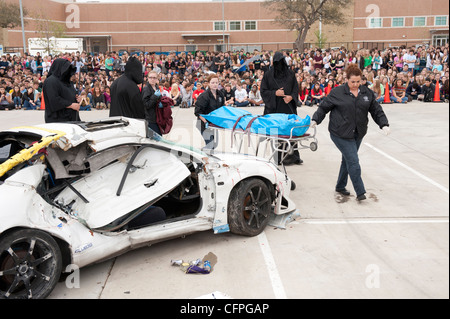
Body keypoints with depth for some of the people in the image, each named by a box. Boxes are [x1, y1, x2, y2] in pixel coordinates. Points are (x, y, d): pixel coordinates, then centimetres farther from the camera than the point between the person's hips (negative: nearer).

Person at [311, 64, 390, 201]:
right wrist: (315, 120, -11)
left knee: (348, 159, 15)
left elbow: (376, 110, 10)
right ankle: (360, 192, -3)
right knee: (353, 161, -10)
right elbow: (324, 107, 0)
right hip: (341, 134, -5)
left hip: (358, 133, 5)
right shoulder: (337, 92, -5)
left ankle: (340, 186, 32)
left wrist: (384, 124, -1)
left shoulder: (367, 93, 7)